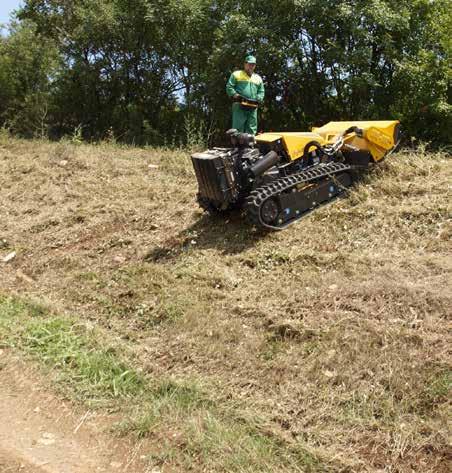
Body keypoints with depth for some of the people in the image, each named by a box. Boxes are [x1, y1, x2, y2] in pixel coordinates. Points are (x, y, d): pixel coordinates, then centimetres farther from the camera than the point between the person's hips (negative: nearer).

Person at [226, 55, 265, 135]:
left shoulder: (258, 78, 22)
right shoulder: (236, 74, 9)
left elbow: (261, 91, 21)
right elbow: (229, 87, 3)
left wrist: (259, 99, 2)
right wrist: (235, 95, -12)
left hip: (253, 107, 4)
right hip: (239, 105, -4)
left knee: (251, 130, 3)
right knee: (238, 129, -9)